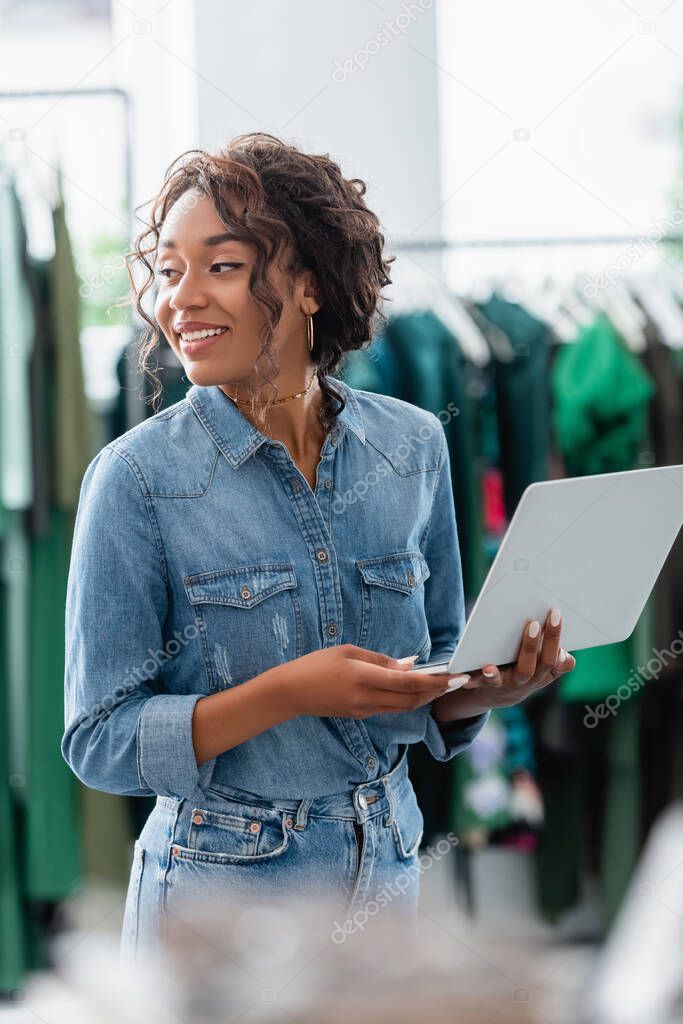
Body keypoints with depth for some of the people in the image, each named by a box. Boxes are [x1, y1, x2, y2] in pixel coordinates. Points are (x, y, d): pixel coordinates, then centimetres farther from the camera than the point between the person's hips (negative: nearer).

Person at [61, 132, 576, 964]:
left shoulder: (413, 445, -1)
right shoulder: (137, 478, -13)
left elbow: (437, 687, 9)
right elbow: (99, 742, -13)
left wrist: (488, 688, -13)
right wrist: (287, 693, -25)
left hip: (386, 870, 4)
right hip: (220, 882, -4)